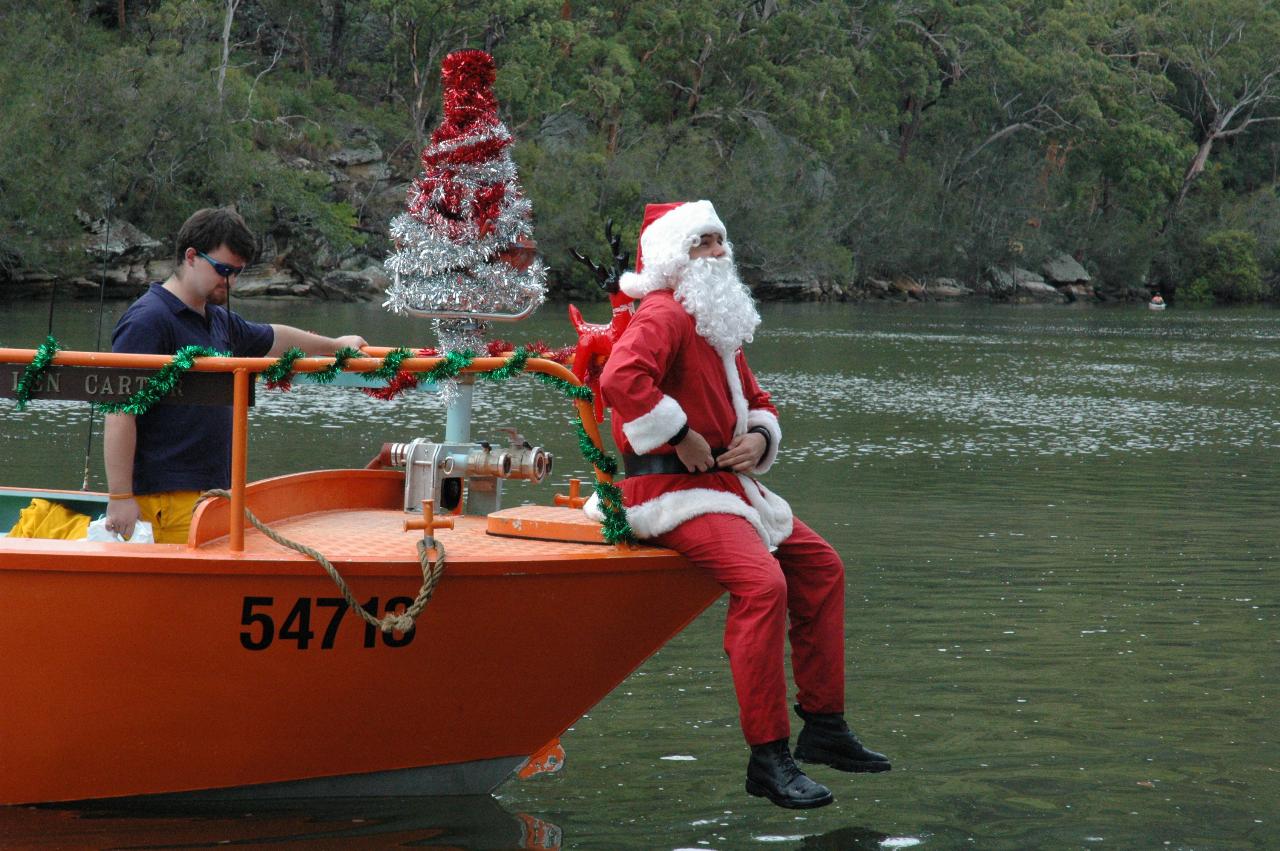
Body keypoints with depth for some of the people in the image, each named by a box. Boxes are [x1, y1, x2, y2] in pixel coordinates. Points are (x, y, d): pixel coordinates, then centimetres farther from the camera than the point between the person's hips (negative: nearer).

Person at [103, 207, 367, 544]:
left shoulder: (218, 320, 19)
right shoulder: (148, 320, -11)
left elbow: (272, 339, 41)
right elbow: (120, 412, -17)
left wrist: (335, 345, 55)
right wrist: (120, 498, -21)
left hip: (212, 491, 9)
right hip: (166, 498, -9)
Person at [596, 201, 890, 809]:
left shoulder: (719, 328, 20)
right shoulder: (664, 316, -12)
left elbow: (758, 405, 28)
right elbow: (620, 378, -31)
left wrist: (758, 437, 4)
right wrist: (682, 438, -24)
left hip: (723, 483, 11)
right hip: (672, 491, -11)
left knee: (820, 565, 10)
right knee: (762, 582, -28)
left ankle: (824, 728, 16)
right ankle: (767, 758, -26)